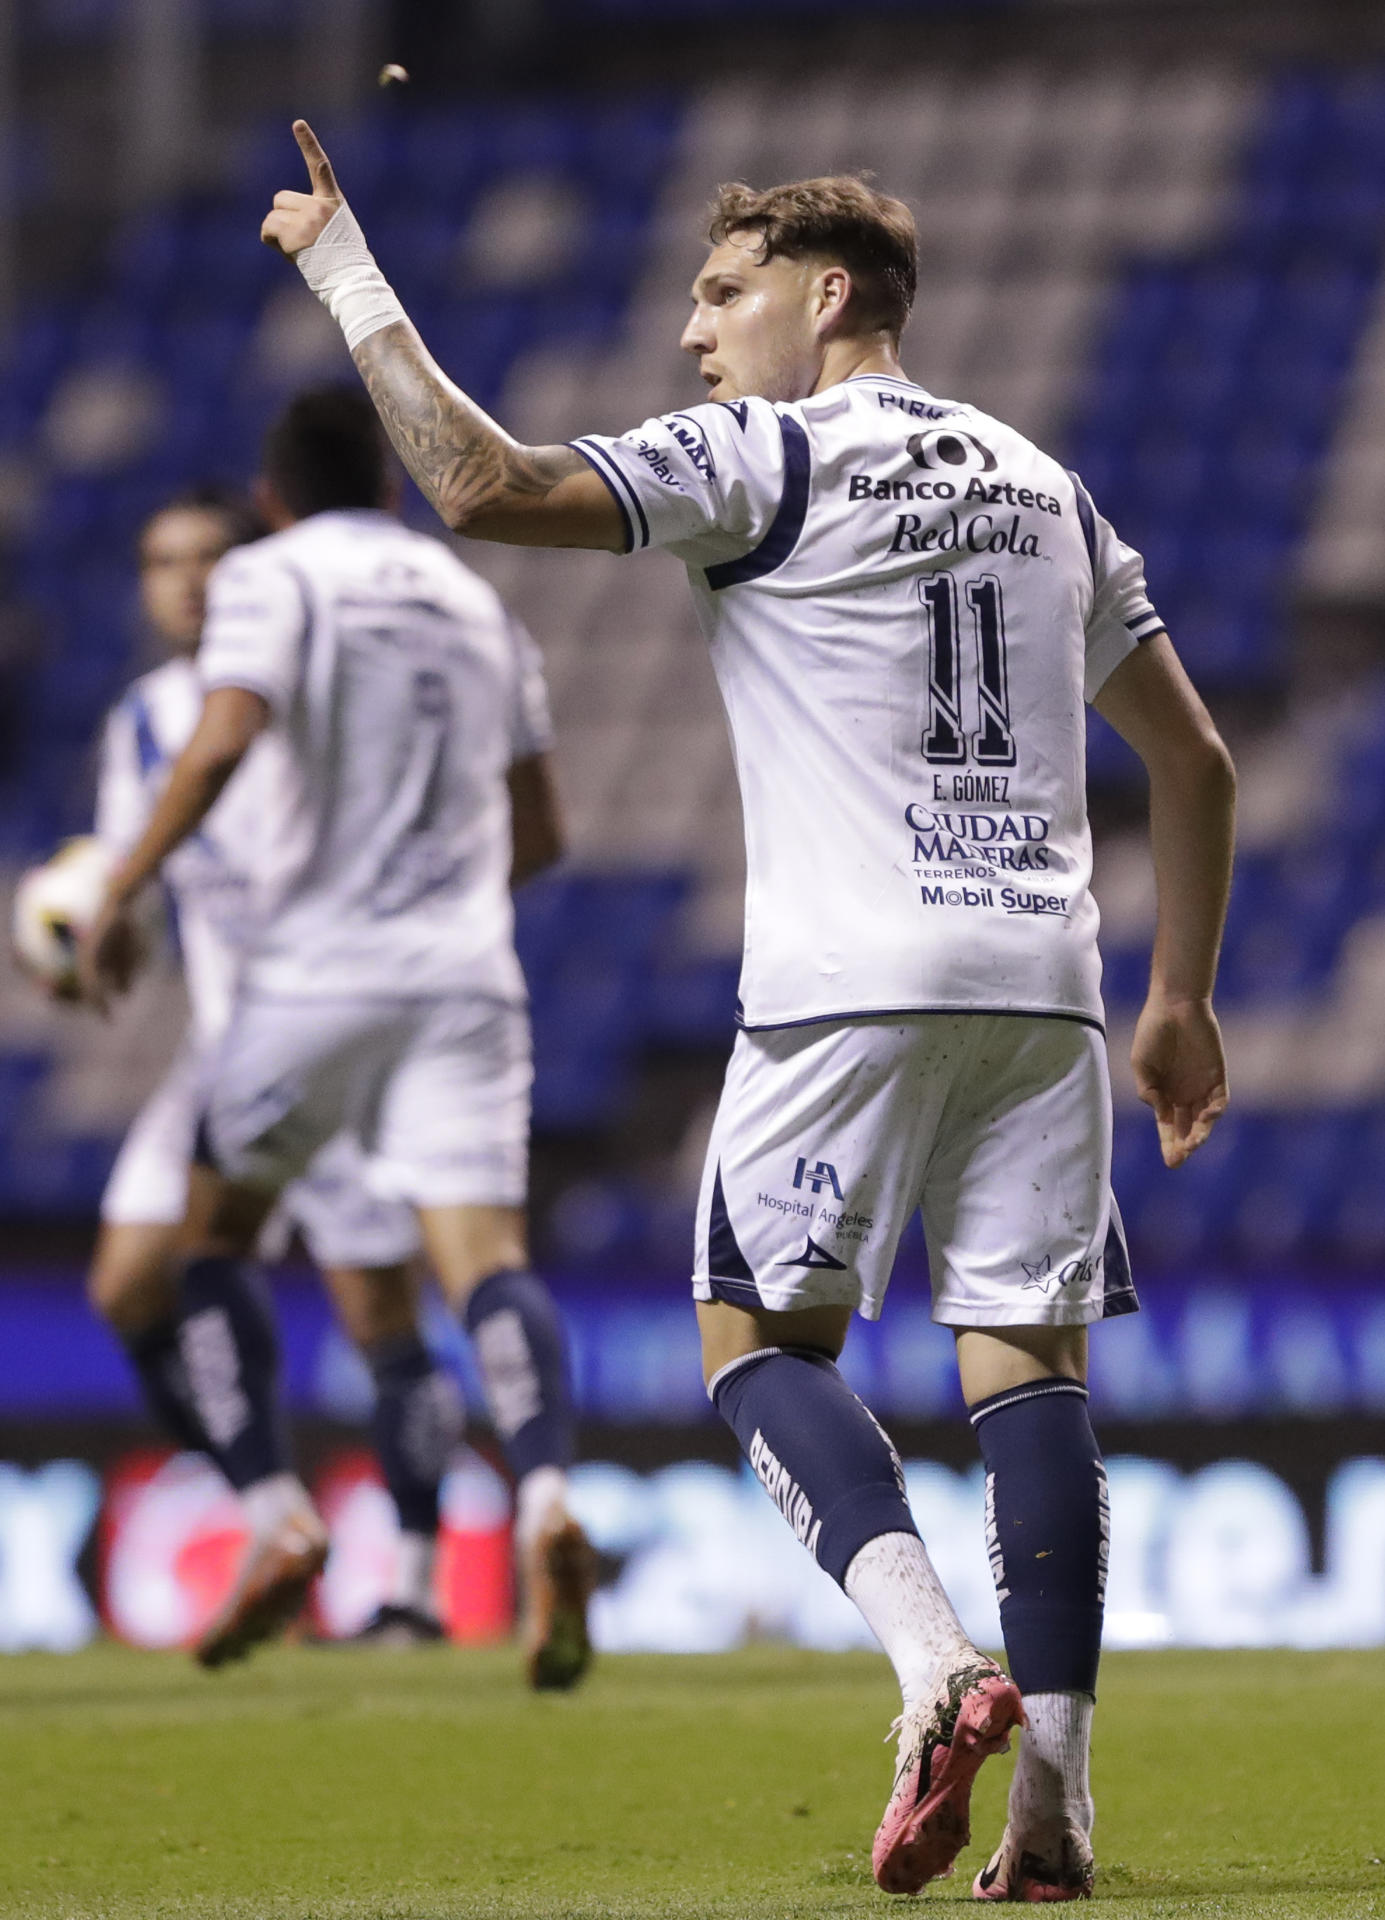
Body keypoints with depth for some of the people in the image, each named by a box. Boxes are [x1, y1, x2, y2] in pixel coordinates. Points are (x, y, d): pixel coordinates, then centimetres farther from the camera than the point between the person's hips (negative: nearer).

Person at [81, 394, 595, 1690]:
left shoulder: (272, 577, 2)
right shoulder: (476, 604, 21)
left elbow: (222, 743, -16)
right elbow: (537, 836, 25)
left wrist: (123, 890, -8)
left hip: (317, 969, -3)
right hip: (465, 970, 4)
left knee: (213, 1237, 14)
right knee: (483, 1249, -10)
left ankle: (277, 1519, 0)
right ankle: (544, 1497, -36)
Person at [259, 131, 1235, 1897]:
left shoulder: (765, 459, -1)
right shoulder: (1040, 484, 19)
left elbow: (485, 488, -12)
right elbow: (1194, 761, 21)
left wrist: (352, 281, -2)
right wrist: (1183, 1000, 27)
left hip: (851, 979, -5)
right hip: (1043, 981, 5)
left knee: (761, 1334, 4)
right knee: (1030, 1369, 3)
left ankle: (938, 1664, -18)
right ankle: (1053, 1805, -5)